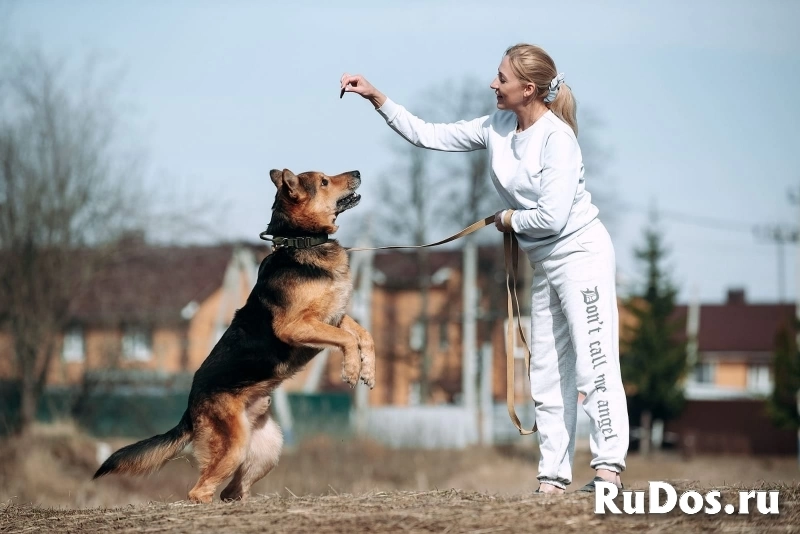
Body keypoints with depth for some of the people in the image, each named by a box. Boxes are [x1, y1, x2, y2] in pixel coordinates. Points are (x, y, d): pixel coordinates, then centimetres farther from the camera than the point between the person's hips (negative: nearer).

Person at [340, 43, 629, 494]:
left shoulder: (557, 139, -19)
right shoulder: (498, 128, 4)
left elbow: (552, 218, -25)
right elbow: (428, 136, 9)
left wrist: (509, 219, -7)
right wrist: (377, 98, 3)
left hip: (582, 254, -9)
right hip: (546, 265, 9)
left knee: (594, 364, -13)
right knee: (547, 375, 7)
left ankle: (609, 467, -15)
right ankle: (554, 476, 8)